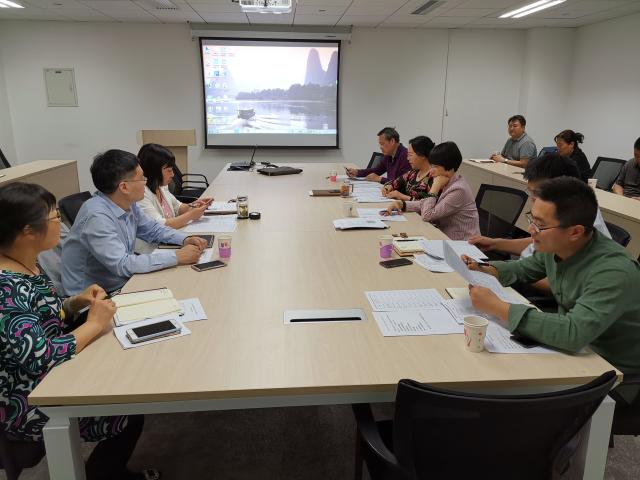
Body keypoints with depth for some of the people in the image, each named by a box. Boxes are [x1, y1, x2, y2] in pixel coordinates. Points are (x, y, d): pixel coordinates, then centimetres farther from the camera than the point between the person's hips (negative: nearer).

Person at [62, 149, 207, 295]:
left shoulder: (128, 203, -2)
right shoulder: (96, 217, -26)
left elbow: (152, 229, 13)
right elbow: (122, 265, -29)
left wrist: (185, 240, -5)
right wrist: (177, 257, -28)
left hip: (122, 283, 7)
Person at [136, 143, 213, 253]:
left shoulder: (161, 187, 10)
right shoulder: (141, 195, -18)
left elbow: (177, 208, 25)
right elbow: (159, 227, -24)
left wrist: (192, 206, 4)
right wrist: (190, 215, -15)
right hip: (151, 251, -8)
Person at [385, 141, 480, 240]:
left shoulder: (458, 190, -22)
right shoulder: (447, 184, 4)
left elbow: (427, 215, -21)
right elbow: (425, 203, 12)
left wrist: (435, 188, -18)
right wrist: (402, 204, -3)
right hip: (446, 237, 8)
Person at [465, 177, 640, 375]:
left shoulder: (614, 271, -31)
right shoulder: (554, 245, -8)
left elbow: (573, 333, -41)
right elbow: (524, 268, 13)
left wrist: (497, 307, -35)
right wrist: (484, 272, -5)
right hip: (572, 350, 6)